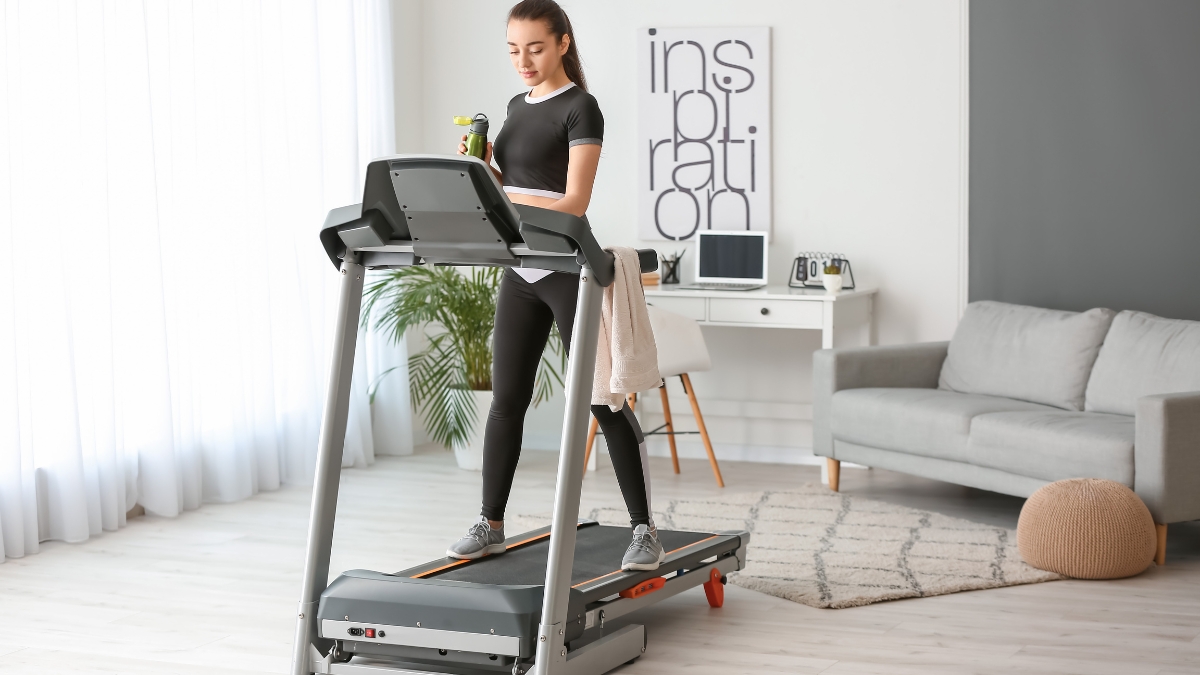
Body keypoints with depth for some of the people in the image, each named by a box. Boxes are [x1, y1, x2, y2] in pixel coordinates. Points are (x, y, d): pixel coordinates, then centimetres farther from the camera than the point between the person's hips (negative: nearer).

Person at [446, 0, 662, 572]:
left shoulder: (580, 108, -10)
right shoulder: (518, 106, 13)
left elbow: (575, 202, -18)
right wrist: (483, 167, 0)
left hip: (567, 268, -7)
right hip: (519, 270, 7)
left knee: (604, 401, -5)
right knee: (506, 399, 8)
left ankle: (644, 531, 0)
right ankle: (491, 525, 16)